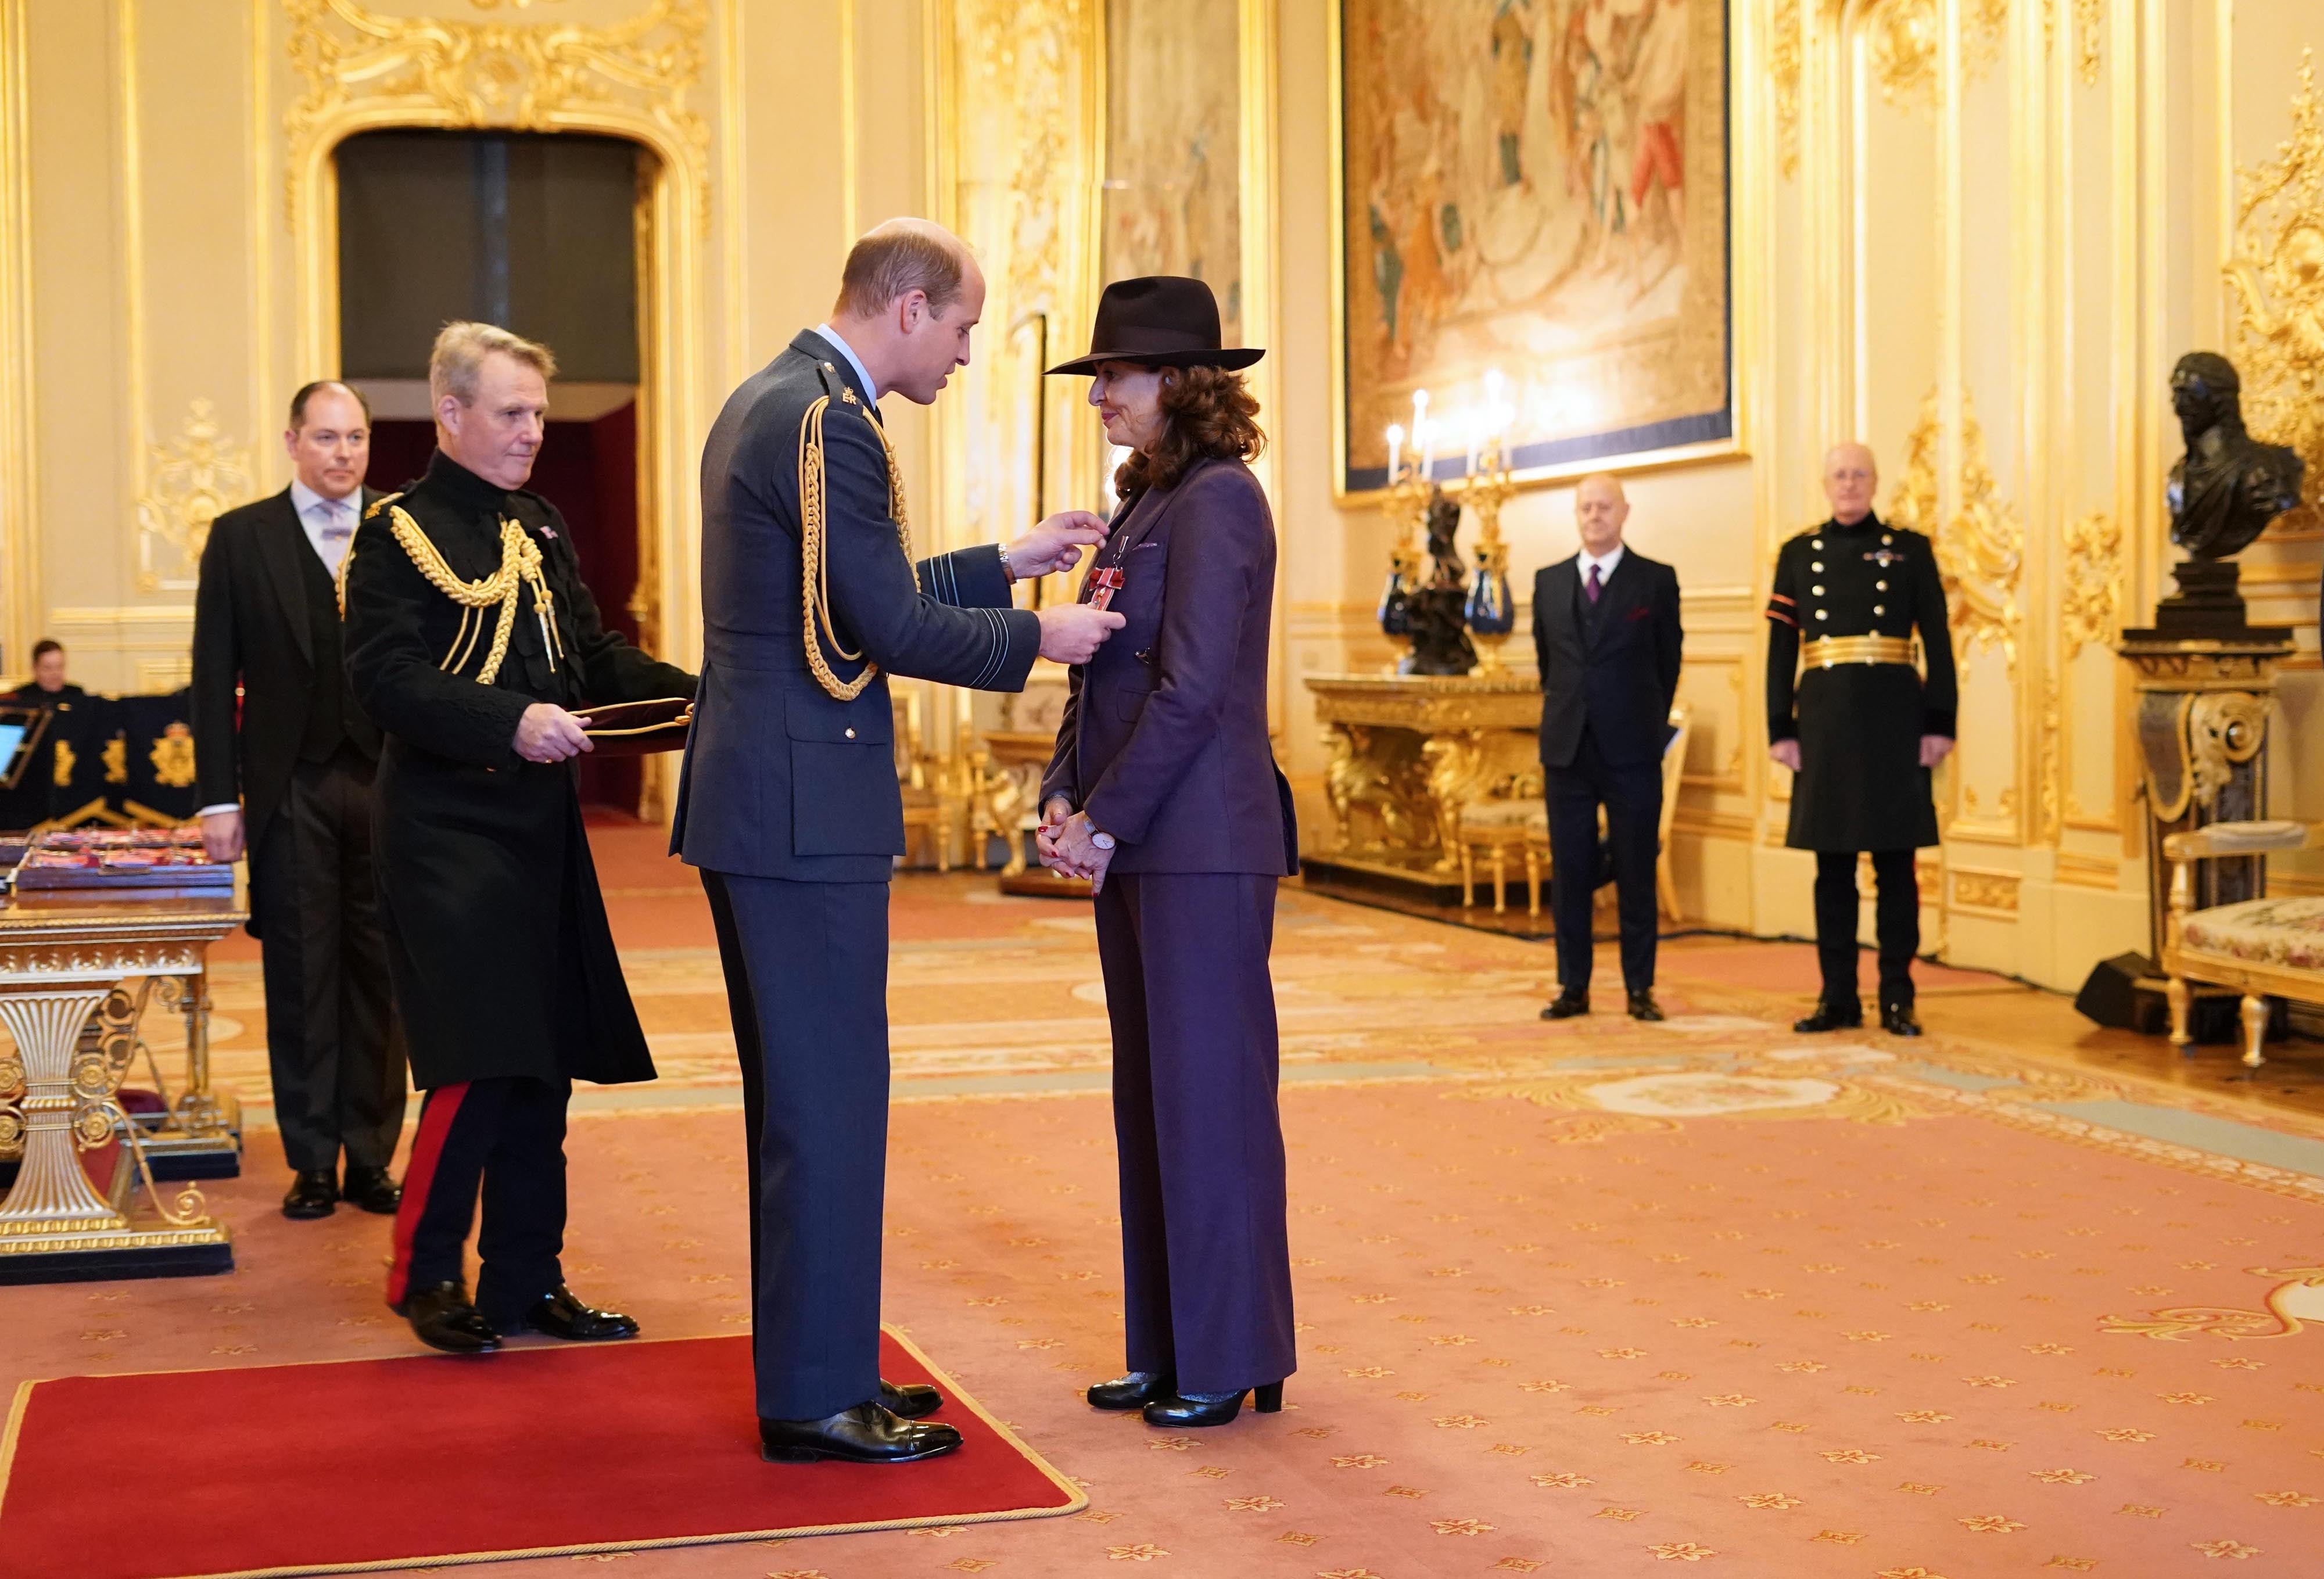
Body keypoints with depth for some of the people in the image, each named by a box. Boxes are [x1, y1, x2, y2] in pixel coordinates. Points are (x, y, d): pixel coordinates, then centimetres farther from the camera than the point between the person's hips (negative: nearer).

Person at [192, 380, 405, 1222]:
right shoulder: (241, 537, 5)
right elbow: (215, 677, 3)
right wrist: (219, 798, -3)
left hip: (390, 782, 0)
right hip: (292, 787, 0)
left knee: (380, 975, 4)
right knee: (301, 978, 5)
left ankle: (372, 1157, 14)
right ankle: (313, 1162, 13)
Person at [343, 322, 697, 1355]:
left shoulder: (538, 529, 16)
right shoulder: (399, 533, -6)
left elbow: (595, 657, 17)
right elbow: (388, 678, -16)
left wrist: (700, 695, 1)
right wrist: (512, 720, -27)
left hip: (541, 838, 7)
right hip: (448, 835, -7)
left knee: (544, 1070, 9)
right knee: (478, 1064, -10)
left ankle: (526, 1279, 18)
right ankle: (425, 1273, 8)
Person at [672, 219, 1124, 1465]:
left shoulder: (767, 401, 16)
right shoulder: (828, 420, -16)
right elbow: (888, 626, -18)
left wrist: (1008, 563, 22)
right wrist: (1035, 639, -5)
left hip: (757, 801, 11)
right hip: (806, 811, -11)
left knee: (801, 1098, 16)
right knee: (829, 1100, -3)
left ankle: (811, 1362, 26)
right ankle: (814, 1399, 4)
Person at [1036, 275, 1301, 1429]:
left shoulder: (1217, 499, -12)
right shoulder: (1142, 505, 16)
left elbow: (1191, 688, -18)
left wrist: (1106, 821, -14)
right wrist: (1061, 801, 4)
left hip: (1203, 845, -9)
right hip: (1132, 848, 9)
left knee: (1211, 1095, -2)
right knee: (1151, 1101, 12)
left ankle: (1233, 1362, 8)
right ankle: (1168, 1351, 21)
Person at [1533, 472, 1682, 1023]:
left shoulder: (1657, 580, 1)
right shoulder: (1548, 582, 10)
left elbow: (1668, 662, 8)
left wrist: (1648, 725, 11)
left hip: (1632, 751, -3)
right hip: (1567, 748, 3)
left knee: (1636, 873, 1)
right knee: (1569, 872, 5)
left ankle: (1640, 989, 8)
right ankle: (1573, 986, 11)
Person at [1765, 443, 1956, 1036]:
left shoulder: (1910, 549, 4)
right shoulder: (1798, 554, 9)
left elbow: (1938, 643, 2)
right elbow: (1781, 650, 7)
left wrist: (1940, 725, -5)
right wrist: (1781, 731, 1)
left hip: (1894, 720, -1)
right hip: (1825, 720, 2)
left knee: (1895, 865, 2)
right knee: (1833, 866, 5)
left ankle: (1897, 999, 8)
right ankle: (1838, 997, 12)